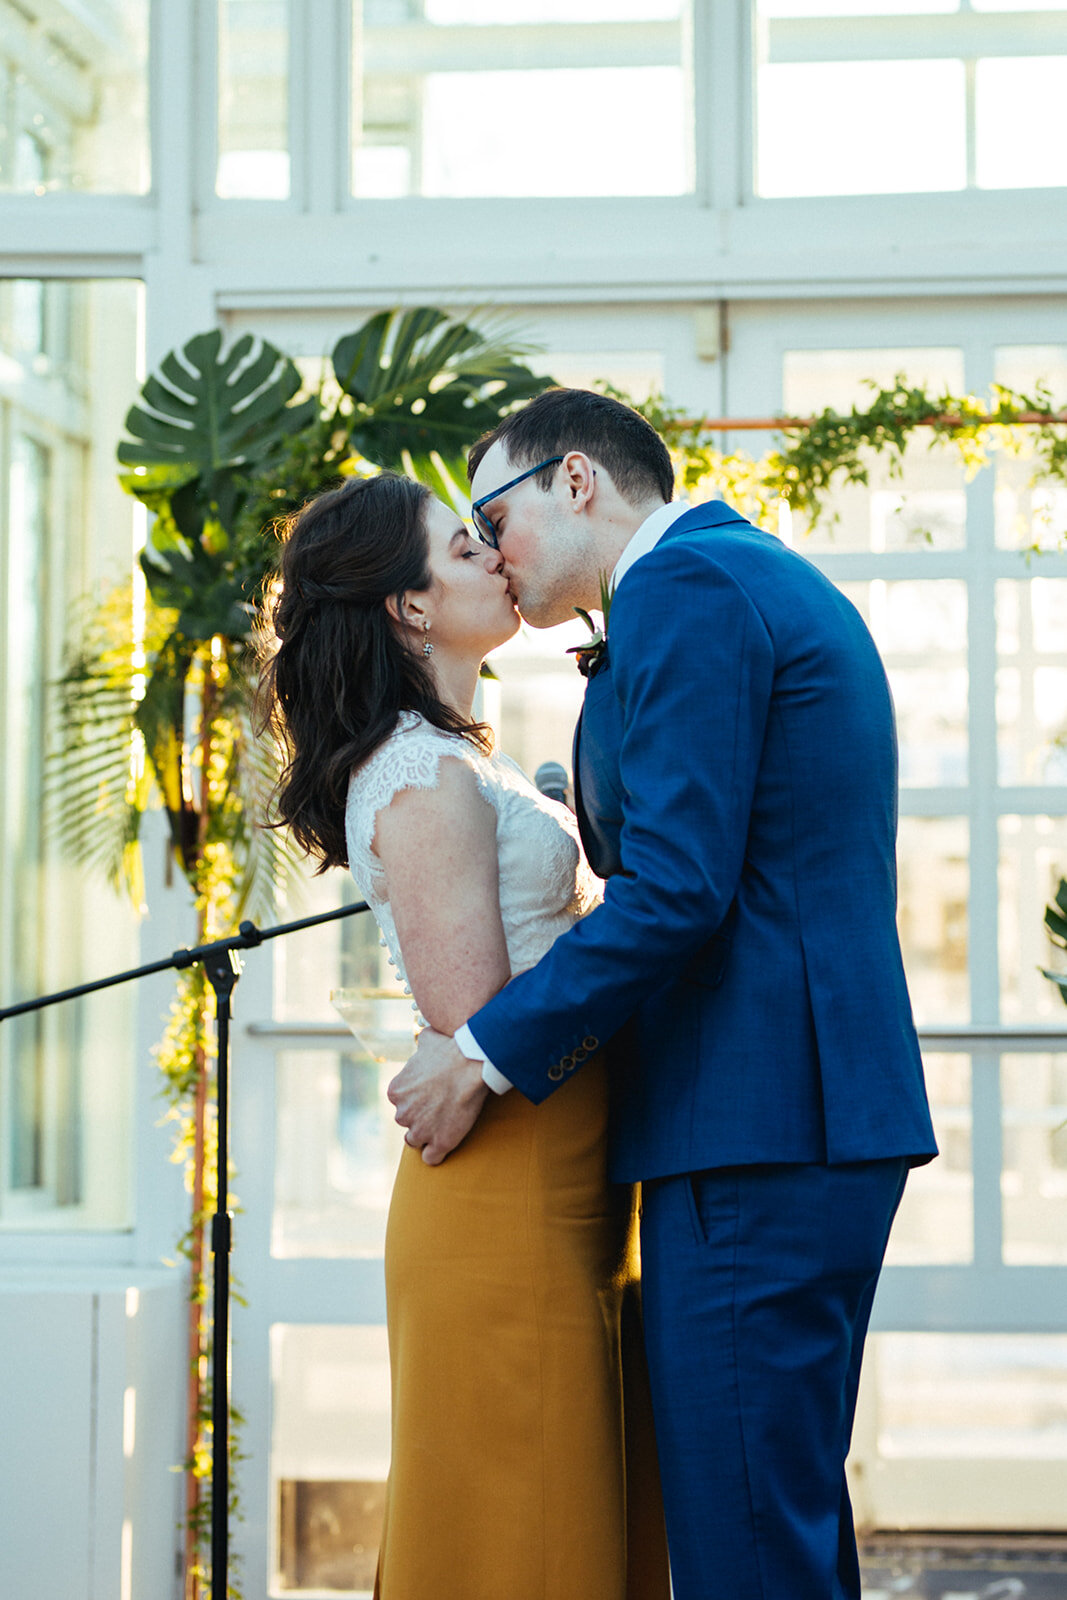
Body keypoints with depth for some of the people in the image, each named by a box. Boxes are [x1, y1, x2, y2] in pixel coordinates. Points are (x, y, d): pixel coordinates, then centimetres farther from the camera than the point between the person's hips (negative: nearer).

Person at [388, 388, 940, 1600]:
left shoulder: (682, 585, -9)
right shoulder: (772, 581, 22)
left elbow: (675, 890, -19)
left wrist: (486, 1051, -11)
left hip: (752, 1130, -11)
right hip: (814, 1121, 11)